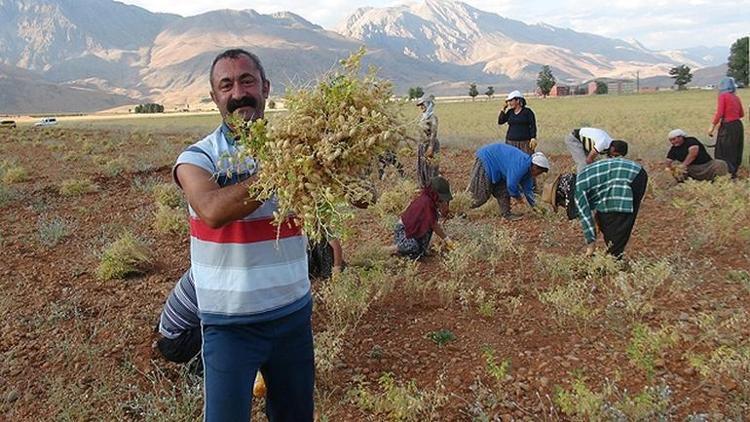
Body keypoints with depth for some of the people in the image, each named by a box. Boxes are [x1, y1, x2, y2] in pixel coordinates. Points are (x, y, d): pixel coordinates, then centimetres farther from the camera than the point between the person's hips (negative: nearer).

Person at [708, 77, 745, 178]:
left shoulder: (723, 96, -9)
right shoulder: (736, 97, 10)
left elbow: (719, 113, -16)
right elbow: (742, 114, 17)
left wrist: (712, 127, -11)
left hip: (728, 127, -7)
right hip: (738, 126, 7)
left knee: (723, 153, 1)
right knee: (736, 152, 16)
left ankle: (729, 174, -2)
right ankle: (734, 173, 24)